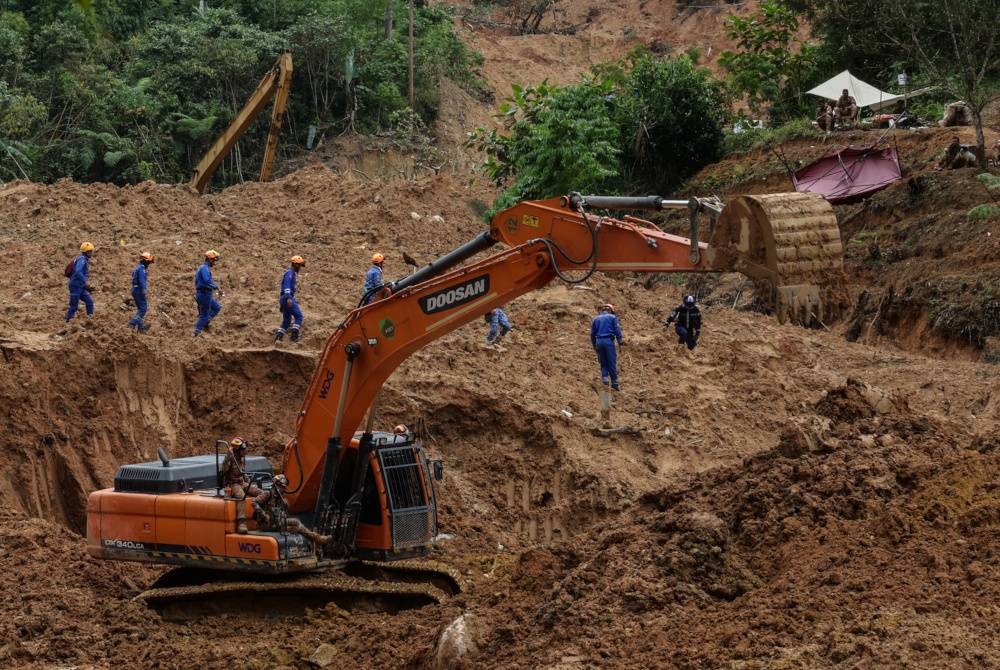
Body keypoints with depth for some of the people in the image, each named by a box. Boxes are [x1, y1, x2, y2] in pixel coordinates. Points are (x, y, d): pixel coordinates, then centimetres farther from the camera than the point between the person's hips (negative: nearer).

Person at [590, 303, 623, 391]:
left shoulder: (596, 319, 16)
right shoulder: (613, 317, 5)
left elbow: (592, 333, 16)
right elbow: (617, 330, -3)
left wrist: (594, 345, 24)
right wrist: (620, 342, 0)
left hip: (599, 341, 3)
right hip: (609, 341, -3)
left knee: (603, 362, 15)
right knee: (612, 363, 1)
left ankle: (604, 377, -5)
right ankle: (614, 383, 2)